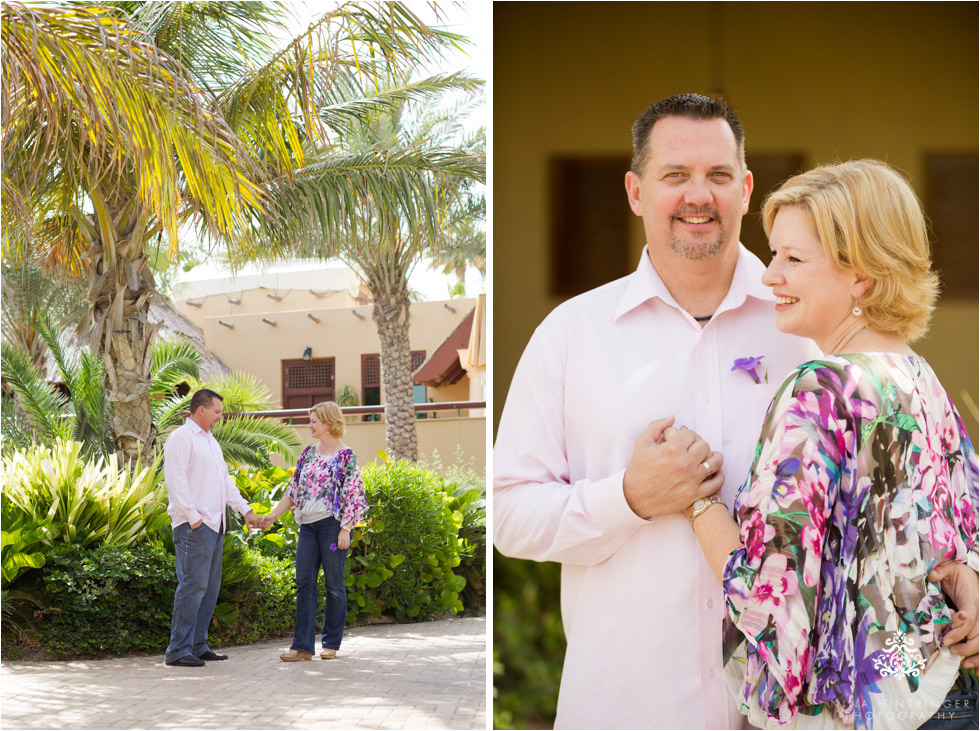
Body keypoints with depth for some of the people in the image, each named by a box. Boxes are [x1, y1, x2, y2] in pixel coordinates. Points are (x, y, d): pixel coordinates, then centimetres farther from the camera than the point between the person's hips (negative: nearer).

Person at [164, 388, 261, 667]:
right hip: (193, 526, -10)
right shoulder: (181, 438, -6)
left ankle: (198, 646, 16)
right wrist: (192, 516, -18)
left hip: (213, 526, 10)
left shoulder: (211, 441, 22)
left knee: (210, 586, 10)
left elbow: (225, 480, 26)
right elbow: (175, 481, -15)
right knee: (192, 586, -12)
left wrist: (245, 509, 19)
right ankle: (178, 650, -10)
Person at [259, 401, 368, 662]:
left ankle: (331, 643, 10)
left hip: (332, 523, -6)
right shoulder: (308, 453, 14)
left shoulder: (345, 455, -4)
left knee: (334, 583, 1)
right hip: (308, 524, 6)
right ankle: (303, 645, 1)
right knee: (304, 582, 0)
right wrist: (273, 515, 10)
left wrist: (346, 529, -14)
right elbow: (294, 490, 18)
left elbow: (353, 495, -8)